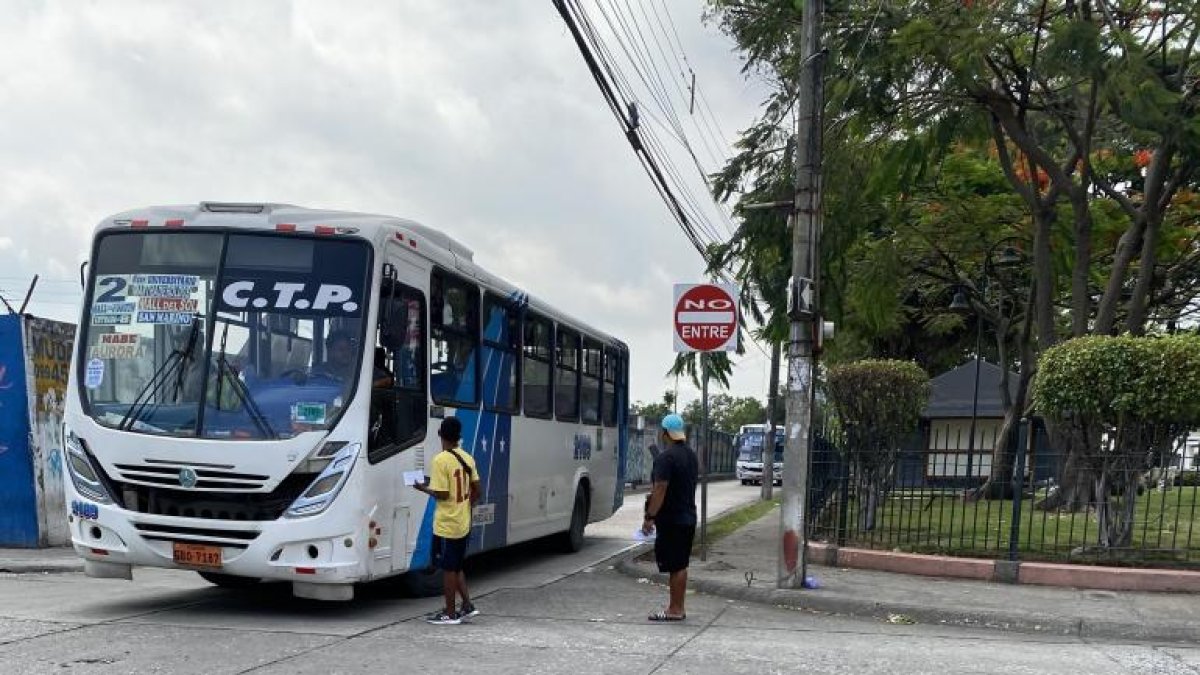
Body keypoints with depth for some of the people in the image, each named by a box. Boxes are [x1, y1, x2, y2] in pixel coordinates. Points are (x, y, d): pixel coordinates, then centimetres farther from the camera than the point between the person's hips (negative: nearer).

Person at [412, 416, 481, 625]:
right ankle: (468, 605, 18)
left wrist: (424, 488, -5)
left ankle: (450, 613, 10)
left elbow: (442, 494, -21)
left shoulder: (440, 460, -18)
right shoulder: (467, 458, 5)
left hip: (446, 525, -7)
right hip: (463, 524, 7)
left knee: (448, 568, 2)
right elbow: (476, 490, 9)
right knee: (456, 566, 19)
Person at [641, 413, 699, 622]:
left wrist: (649, 517, -17)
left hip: (671, 520, -9)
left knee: (675, 566, -4)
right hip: (688, 517, 9)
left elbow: (660, 490, -22)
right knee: (681, 565, 14)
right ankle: (678, 607, 20)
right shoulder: (692, 456, 13)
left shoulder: (666, 457, -17)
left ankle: (675, 610, 0)